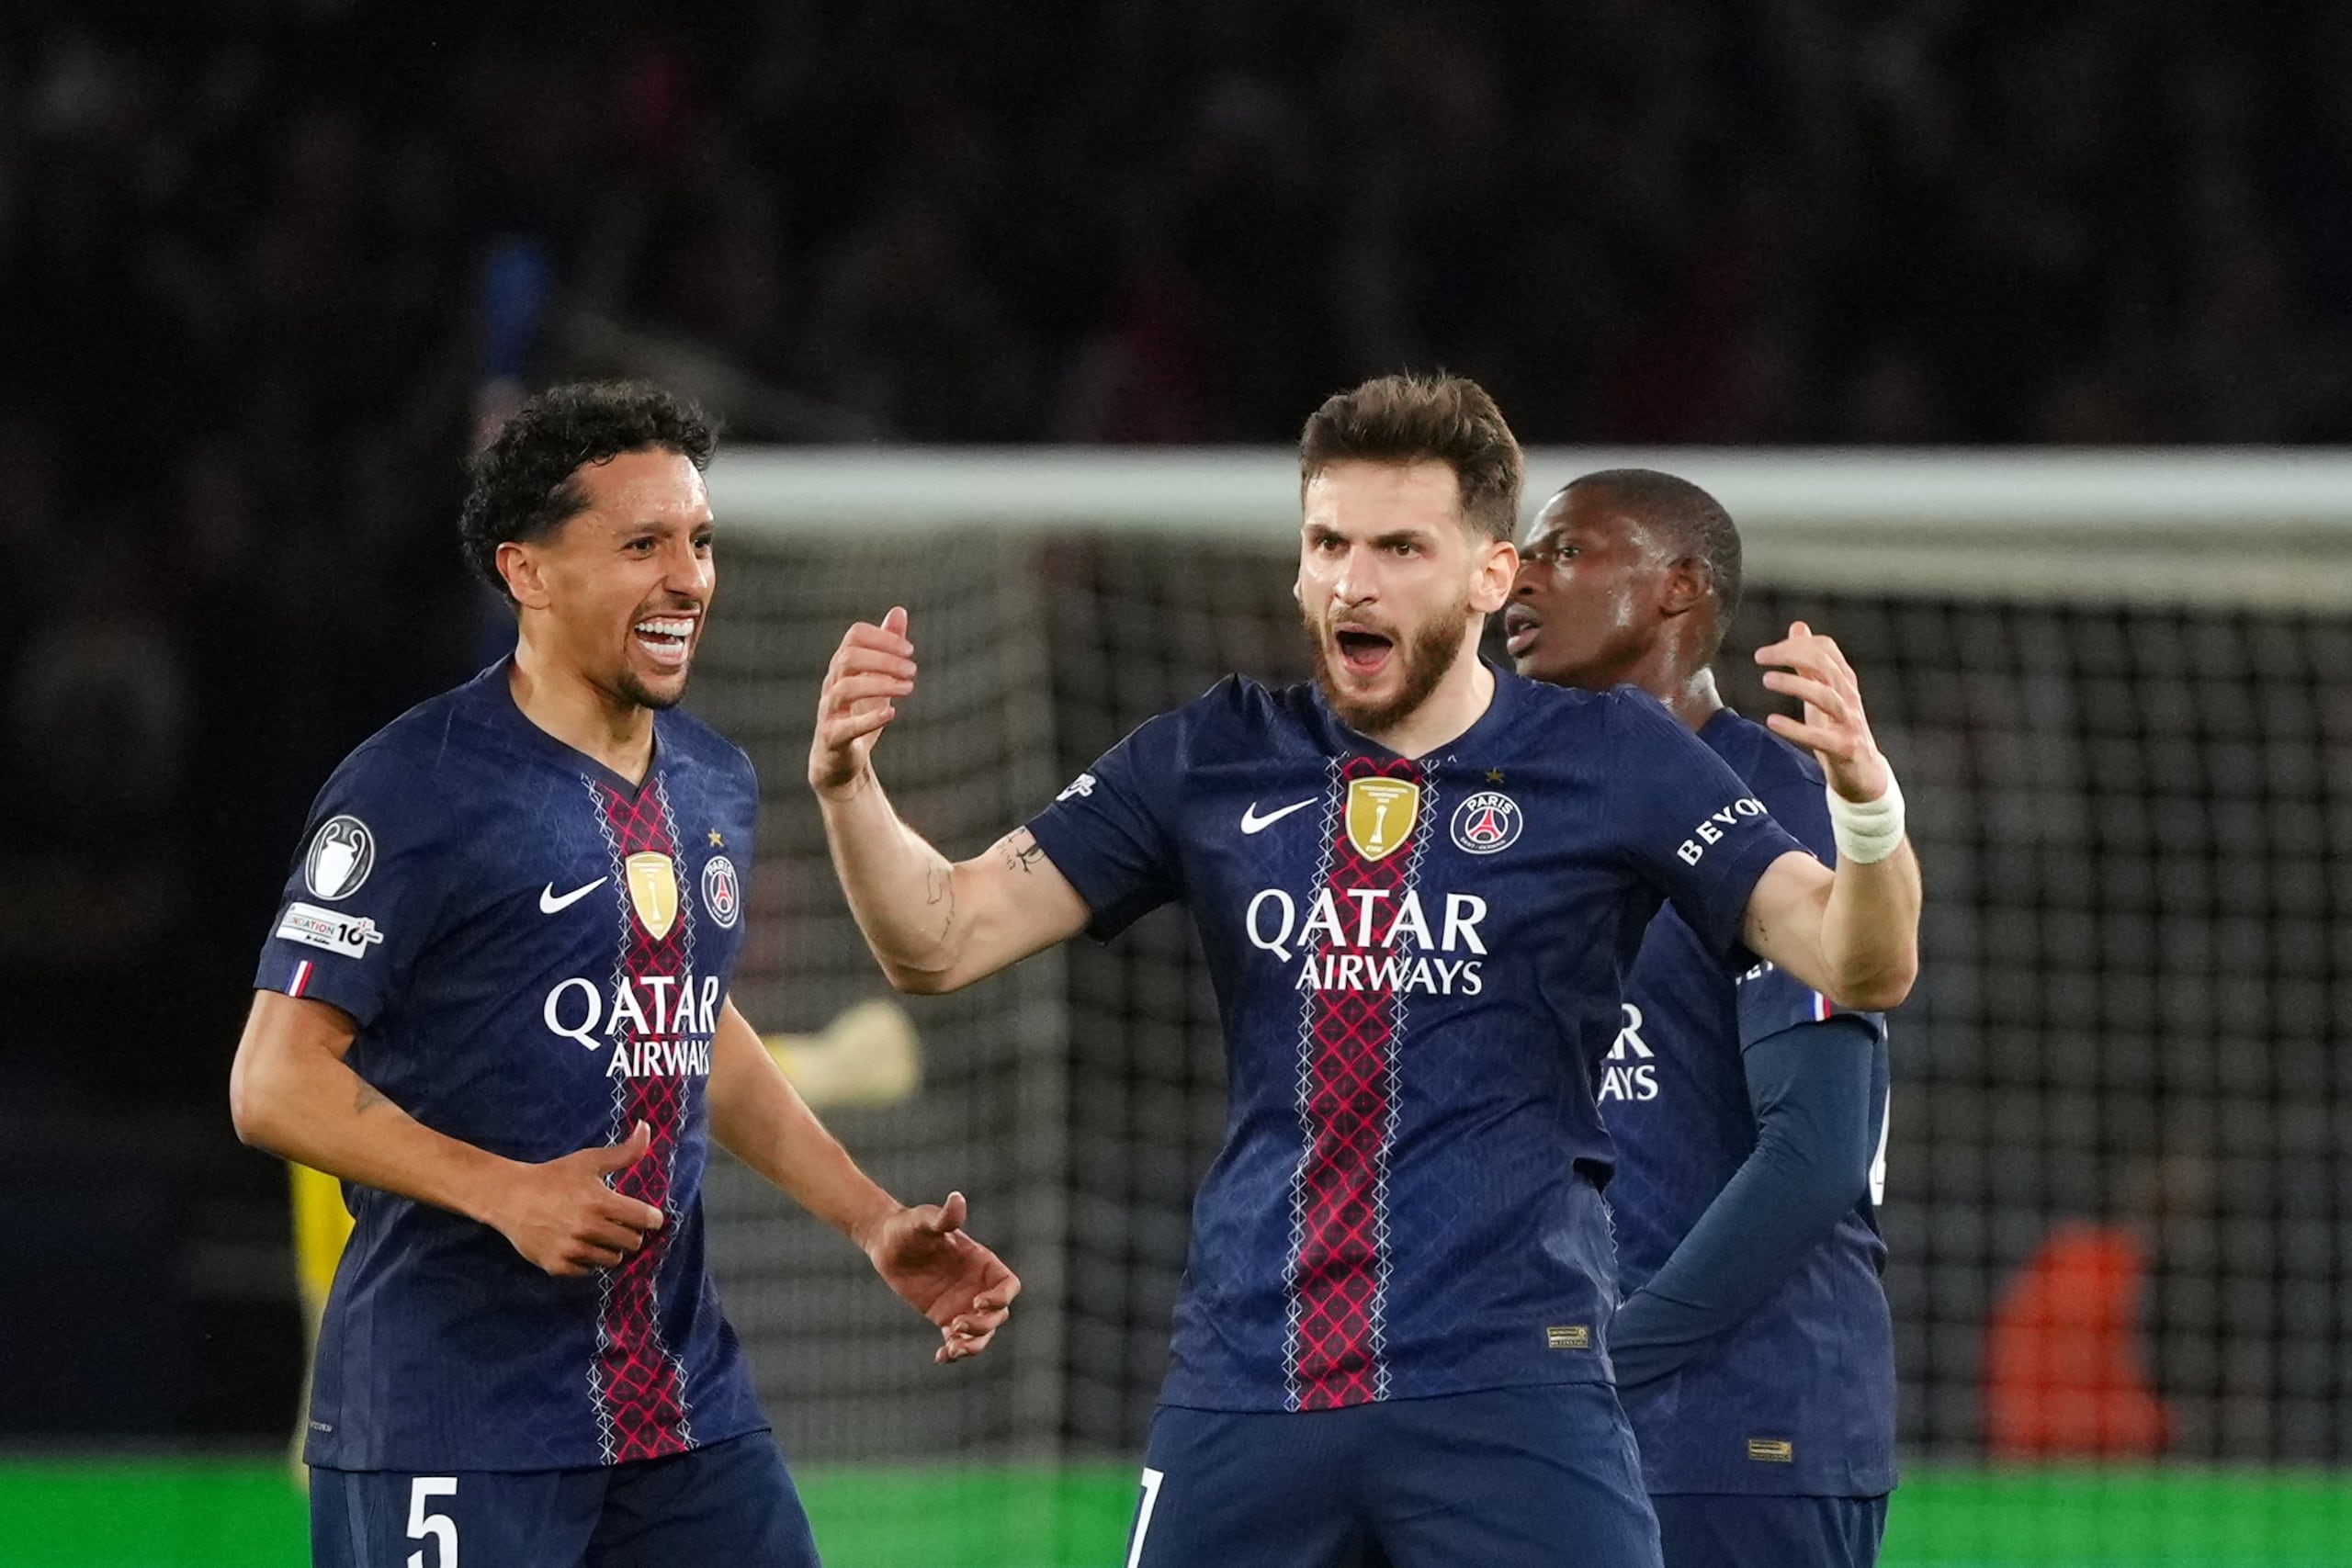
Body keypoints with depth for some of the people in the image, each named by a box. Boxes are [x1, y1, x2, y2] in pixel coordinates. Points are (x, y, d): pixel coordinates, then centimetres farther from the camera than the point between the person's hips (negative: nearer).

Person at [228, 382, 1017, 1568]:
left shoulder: (714, 788, 12)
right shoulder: (417, 789, -11)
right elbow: (275, 1084, -13)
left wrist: (875, 1224, 21)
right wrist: (505, 1192, -23)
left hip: (682, 1408, 7)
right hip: (451, 1416, -7)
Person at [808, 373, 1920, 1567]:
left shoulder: (1614, 761, 0)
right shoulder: (1214, 763, 8)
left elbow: (1860, 967, -7)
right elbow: (939, 941, 9)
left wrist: (1866, 802, -28)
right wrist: (848, 784, -11)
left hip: (1506, 1389, -3)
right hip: (1244, 1389, 3)